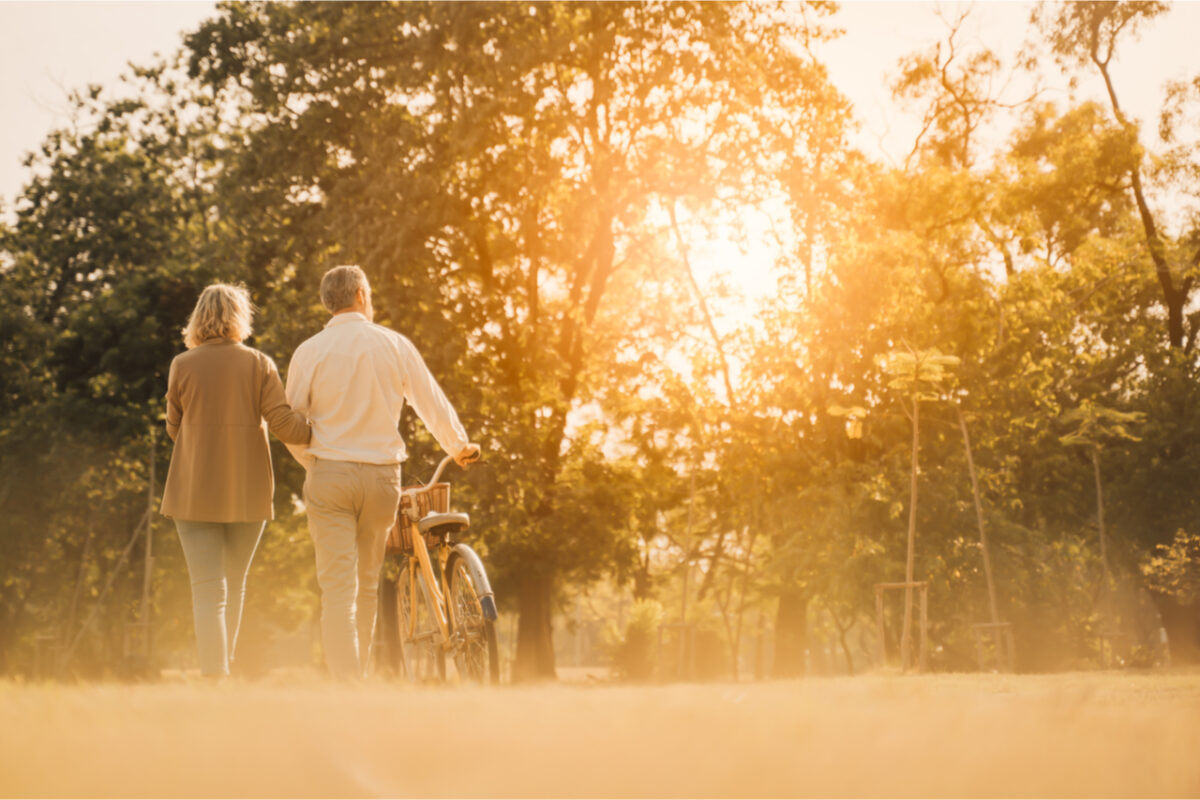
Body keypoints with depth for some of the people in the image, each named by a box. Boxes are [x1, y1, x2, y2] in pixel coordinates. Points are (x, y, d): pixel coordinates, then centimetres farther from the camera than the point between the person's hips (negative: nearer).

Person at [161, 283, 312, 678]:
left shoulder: (183, 365, -3)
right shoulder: (259, 364, -3)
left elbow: (174, 427, 7)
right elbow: (284, 424, -9)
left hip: (195, 493, -1)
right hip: (248, 493, 1)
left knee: (208, 590, -2)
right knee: (234, 584, 18)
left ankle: (215, 677, -11)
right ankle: (222, 666, 27)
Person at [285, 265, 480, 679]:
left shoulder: (309, 351, -2)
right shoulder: (394, 344, 1)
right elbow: (433, 404, 8)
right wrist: (460, 447, 26)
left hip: (330, 474, -2)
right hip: (382, 475, 2)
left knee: (338, 585, -4)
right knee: (368, 584, 16)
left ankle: (345, 682, -11)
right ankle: (359, 672, 25)